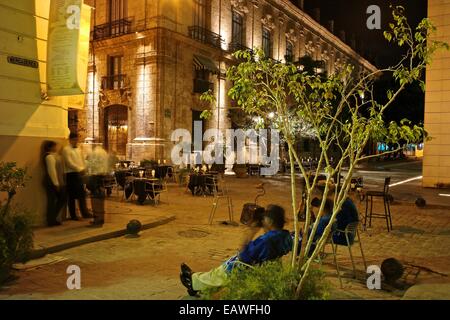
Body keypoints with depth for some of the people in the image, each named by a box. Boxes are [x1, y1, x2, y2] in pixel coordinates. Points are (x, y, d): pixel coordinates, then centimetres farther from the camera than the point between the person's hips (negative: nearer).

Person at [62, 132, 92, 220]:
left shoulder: (78, 149, 15)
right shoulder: (66, 149, -7)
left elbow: (82, 160, 18)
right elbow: (69, 163, -16)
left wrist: (83, 169, 0)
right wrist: (79, 169, -16)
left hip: (79, 174, 7)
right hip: (71, 174, -7)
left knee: (82, 194, 9)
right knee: (71, 196, 0)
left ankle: (84, 212, 15)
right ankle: (73, 215, 8)